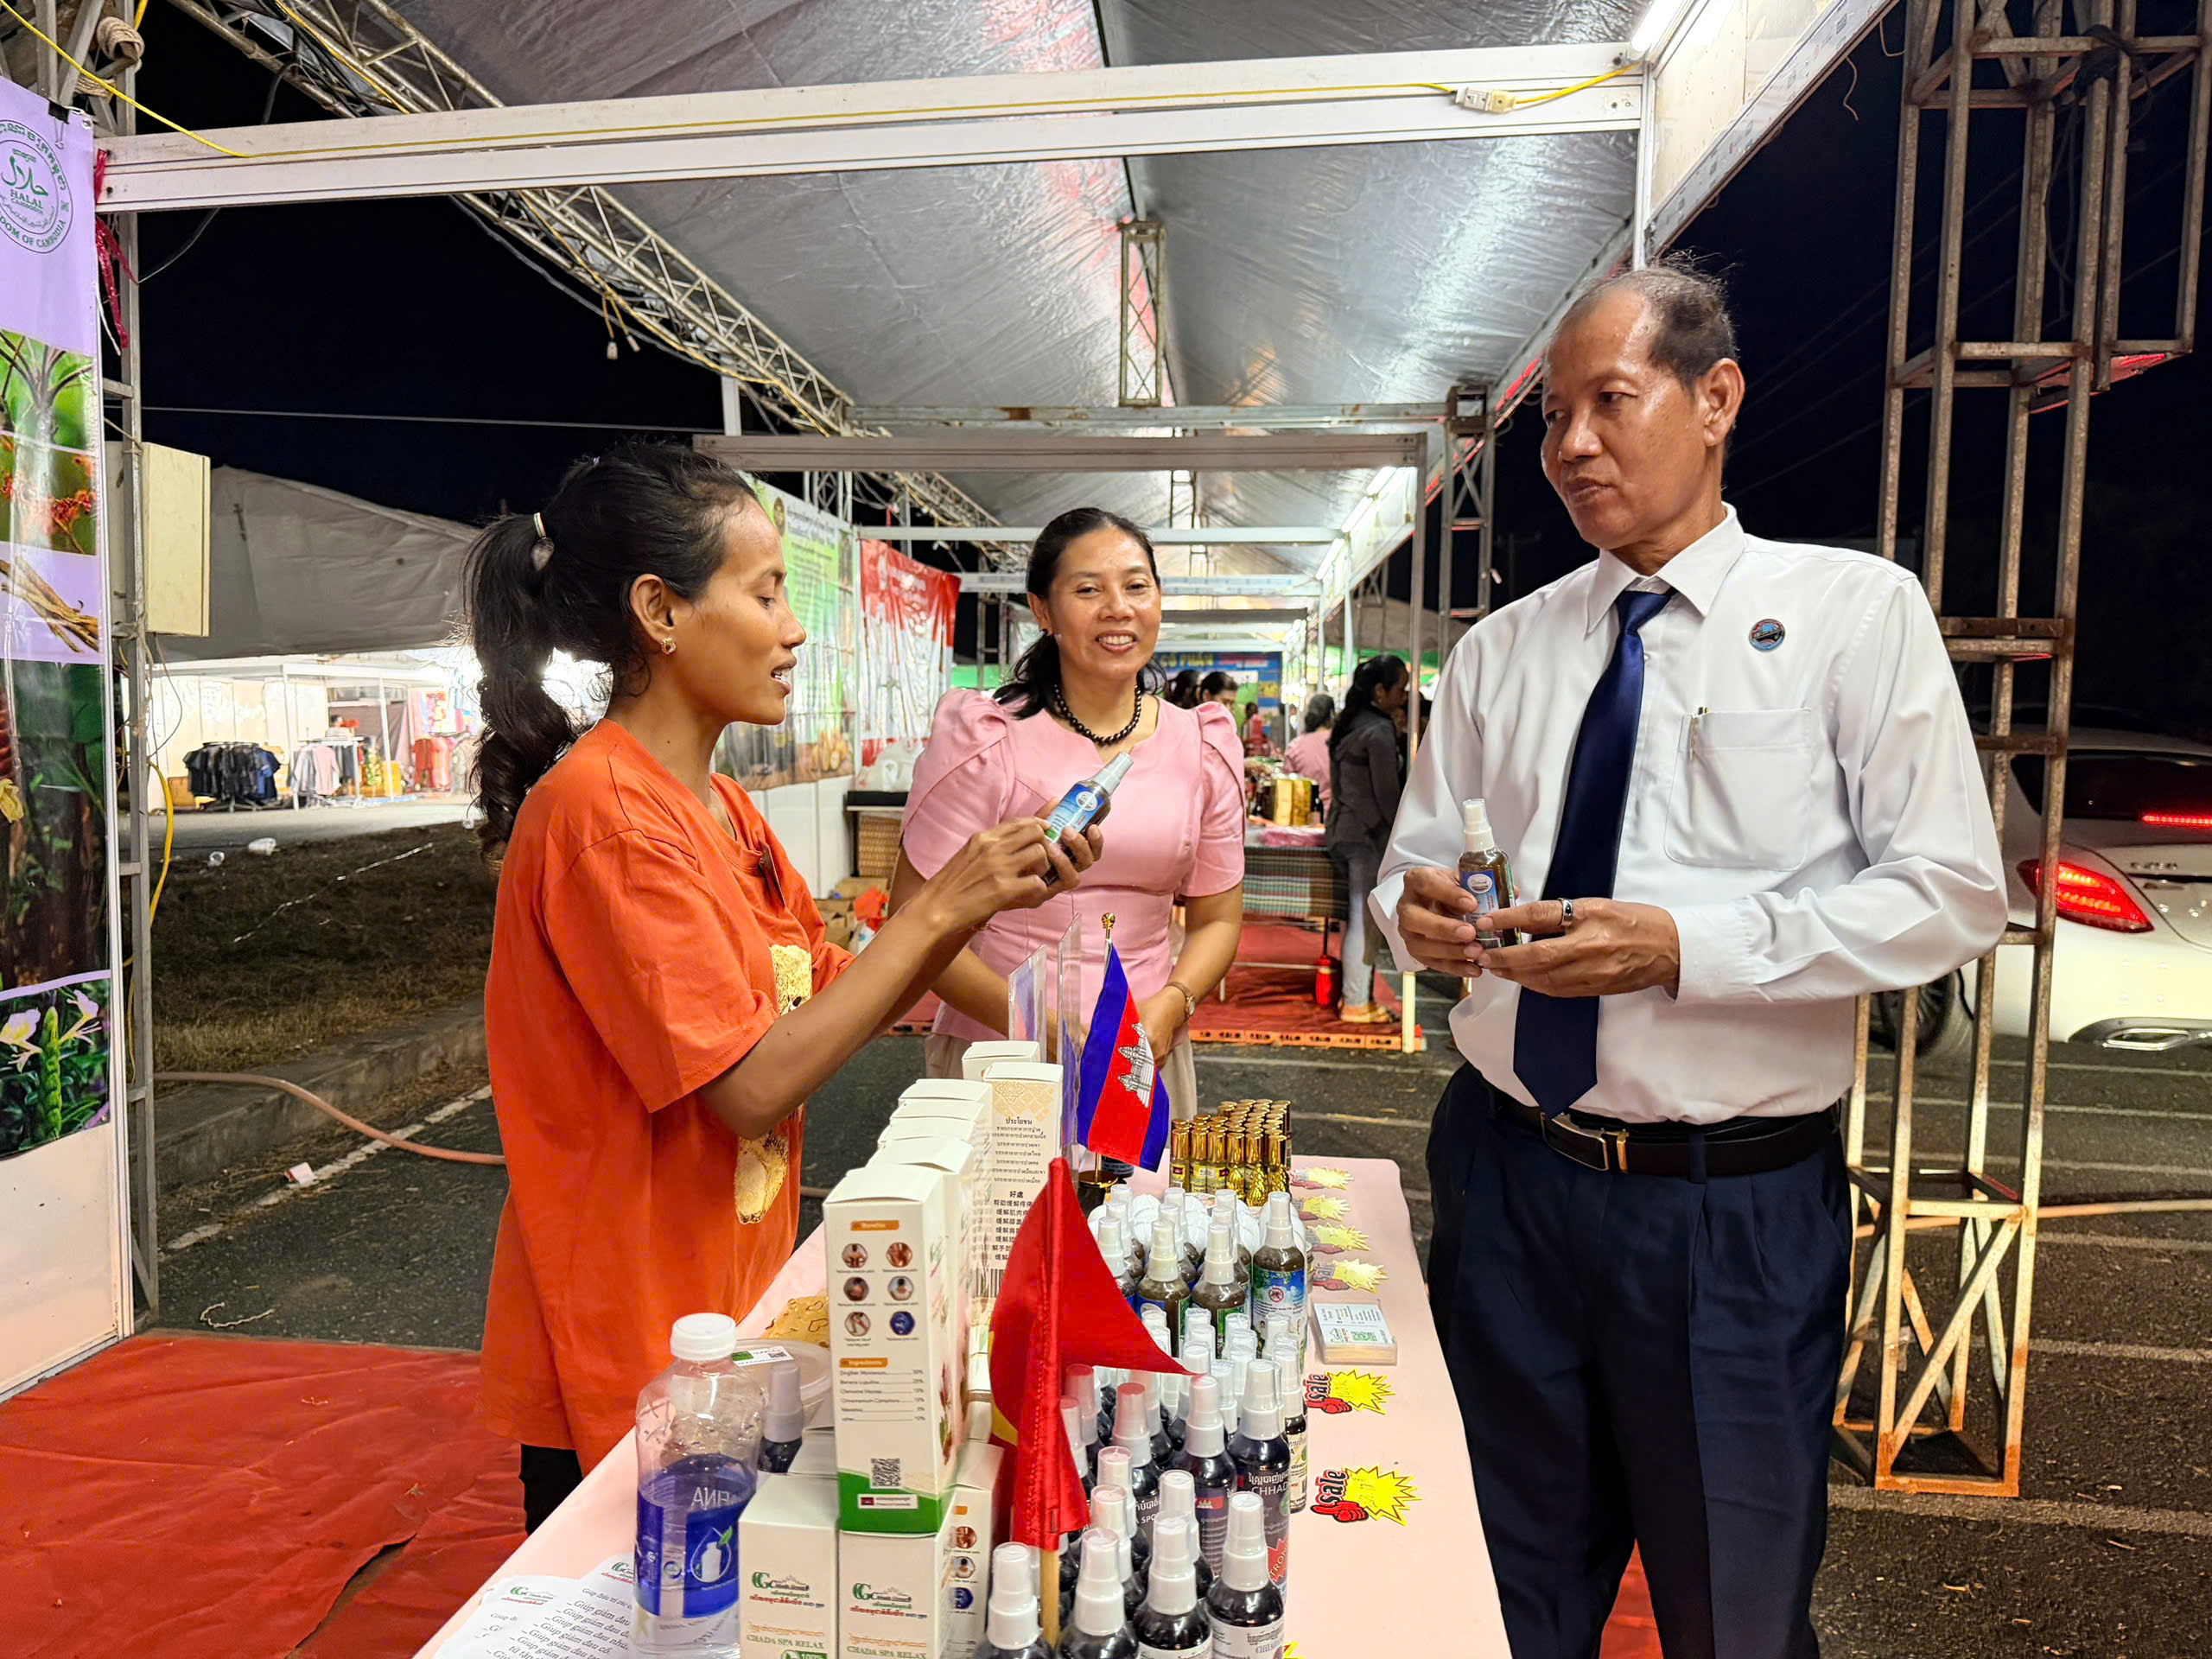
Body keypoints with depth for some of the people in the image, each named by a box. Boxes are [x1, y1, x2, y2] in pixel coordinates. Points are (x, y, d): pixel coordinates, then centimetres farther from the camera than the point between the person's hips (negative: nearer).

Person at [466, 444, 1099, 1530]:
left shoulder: (723, 809, 7)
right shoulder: (605, 809, -22)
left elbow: (837, 1003, 7)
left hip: (724, 1311, 8)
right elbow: (753, 1084, -25)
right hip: (620, 1369, -8)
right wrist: (934, 910, -21)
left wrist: (984, 899, -5)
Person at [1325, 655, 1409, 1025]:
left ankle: (1355, 994, 22)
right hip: (1368, 834, -10)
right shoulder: (1380, 731, -15)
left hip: (1342, 828, 10)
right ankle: (1357, 1005, 2)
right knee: (1364, 920, -4)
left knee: (1356, 917, 15)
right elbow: (1386, 793, -15)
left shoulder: (1350, 724, 14)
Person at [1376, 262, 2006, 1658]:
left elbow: (1954, 897, -10)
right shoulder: (1501, 651, 7)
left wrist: (1685, 947, -22)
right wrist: (1417, 912, -14)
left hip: (1737, 1210, -3)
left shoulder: (1859, 612, -3)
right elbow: (1413, 868, 9)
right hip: (1509, 1176, 3)